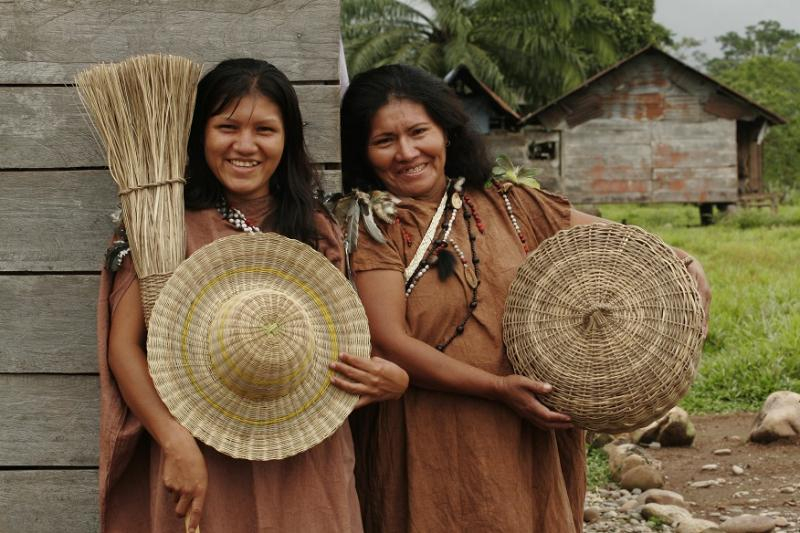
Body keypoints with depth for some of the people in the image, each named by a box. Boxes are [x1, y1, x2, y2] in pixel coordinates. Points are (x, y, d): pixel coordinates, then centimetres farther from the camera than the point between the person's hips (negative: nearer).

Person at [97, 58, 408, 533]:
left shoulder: (320, 232, 7)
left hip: (306, 470, 3)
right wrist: (176, 441, -19)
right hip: (200, 468, -3)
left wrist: (390, 381, -10)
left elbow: (343, 348, 11)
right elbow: (124, 345, -7)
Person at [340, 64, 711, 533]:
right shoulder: (372, 230, -2)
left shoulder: (505, 206, 7)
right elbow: (389, 343, -12)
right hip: (426, 457, -3)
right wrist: (496, 388, -19)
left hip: (527, 448, 3)